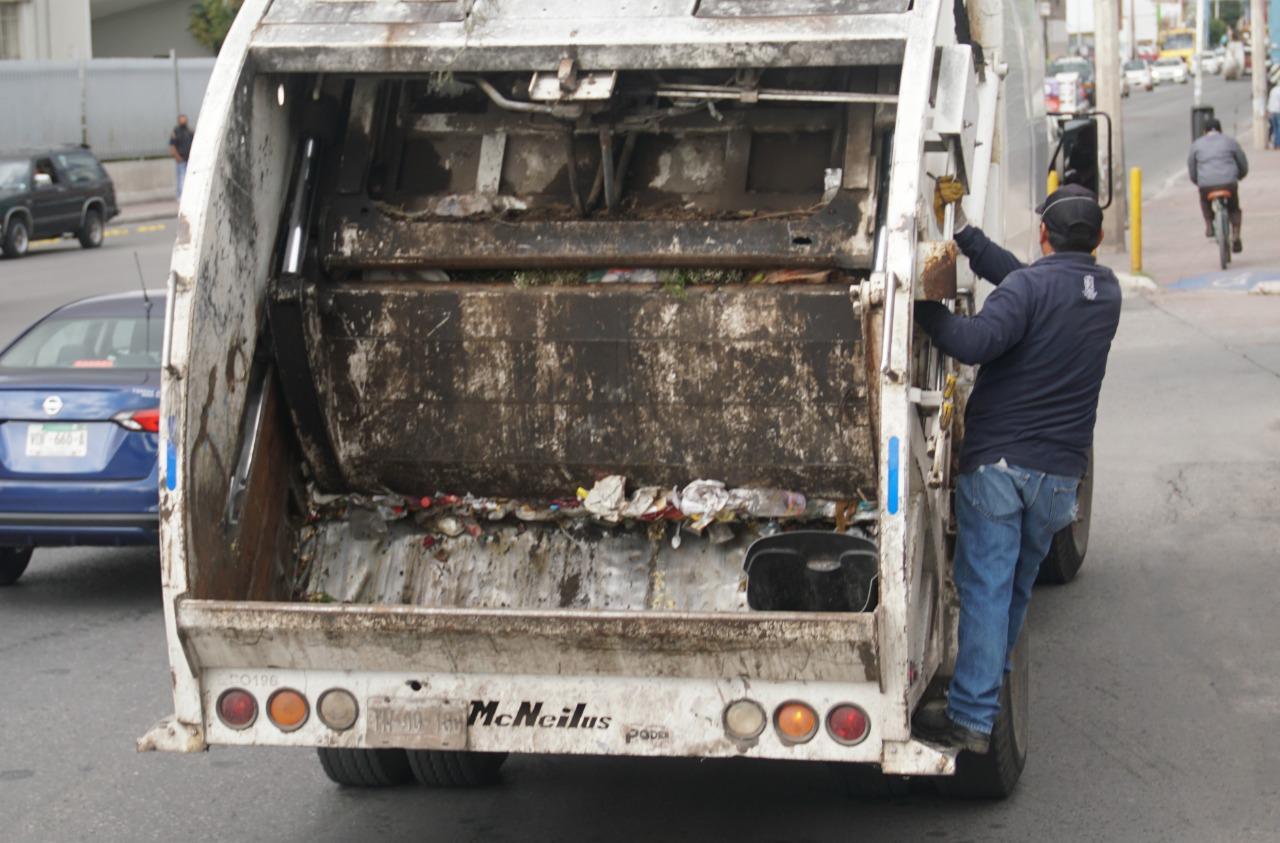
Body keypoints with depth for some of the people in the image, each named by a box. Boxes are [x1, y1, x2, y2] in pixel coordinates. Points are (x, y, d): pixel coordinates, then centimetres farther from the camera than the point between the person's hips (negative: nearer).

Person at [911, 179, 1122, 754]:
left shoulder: (1031, 287, -12)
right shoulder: (1107, 292, 9)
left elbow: (977, 342, -27)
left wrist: (919, 303, -16)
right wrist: (963, 232, 17)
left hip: (997, 461, -5)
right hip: (1061, 470, 5)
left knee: (985, 588, -6)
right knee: (1017, 587, 19)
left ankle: (971, 717, -10)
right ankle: (991, 690, 32)